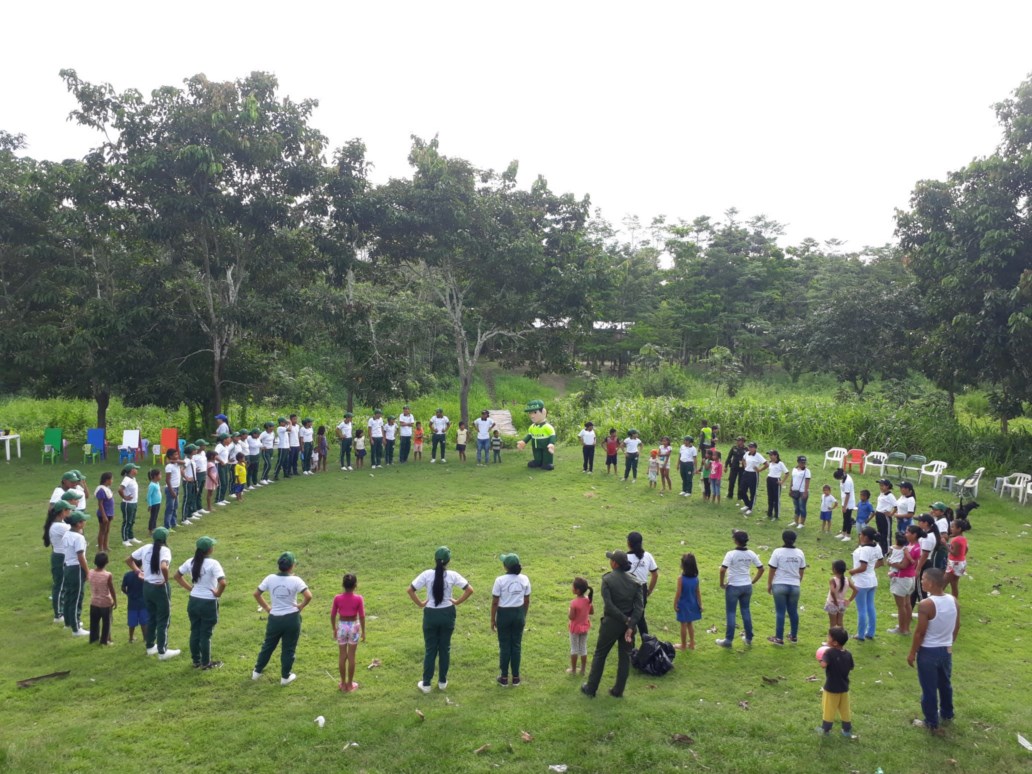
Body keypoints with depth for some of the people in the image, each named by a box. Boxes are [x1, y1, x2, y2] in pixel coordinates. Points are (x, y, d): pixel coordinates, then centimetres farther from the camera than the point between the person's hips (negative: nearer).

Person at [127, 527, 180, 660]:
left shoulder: (145, 548, 1)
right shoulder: (165, 550, -18)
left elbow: (128, 559, 11)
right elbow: (164, 567, -36)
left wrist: (138, 571, 13)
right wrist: (166, 580, -20)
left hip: (147, 587, 7)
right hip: (160, 588, -7)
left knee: (151, 618, 22)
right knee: (163, 620, 5)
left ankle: (150, 646, 33)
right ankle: (162, 651, 10)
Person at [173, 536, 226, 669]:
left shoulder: (191, 562, 0)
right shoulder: (213, 563, -20)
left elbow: (177, 575, 13)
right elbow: (222, 583, -30)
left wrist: (189, 587, 12)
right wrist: (218, 593, -12)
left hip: (193, 601, 6)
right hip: (208, 603, -6)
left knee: (194, 632, 17)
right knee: (206, 634, 7)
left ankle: (196, 661, 28)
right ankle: (206, 663, 18)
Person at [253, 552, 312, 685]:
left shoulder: (270, 578, -6)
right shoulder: (295, 580, -15)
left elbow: (256, 594, 2)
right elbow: (308, 596, -24)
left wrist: (266, 607, 10)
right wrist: (301, 606, -6)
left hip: (274, 618, 3)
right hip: (291, 618, -3)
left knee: (268, 645, 22)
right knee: (288, 649, 12)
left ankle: (257, 671, 35)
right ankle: (285, 677, 21)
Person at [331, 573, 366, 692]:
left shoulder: (337, 598, -11)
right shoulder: (358, 599, -15)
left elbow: (333, 616, -3)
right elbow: (362, 616, -9)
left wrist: (334, 629, 12)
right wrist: (363, 631, 3)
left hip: (341, 626, 1)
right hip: (354, 626, -1)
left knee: (342, 656, 12)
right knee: (351, 656, 9)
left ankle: (343, 683, 20)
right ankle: (350, 684, 17)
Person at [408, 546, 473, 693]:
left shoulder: (427, 574, -10)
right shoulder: (452, 575, -9)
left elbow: (410, 590, -11)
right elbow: (469, 590, -9)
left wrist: (420, 603, -1)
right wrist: (457, 602, -1)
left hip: (431, 615, 0)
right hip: (447, 614, 0)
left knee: (430, 649, 10)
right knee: (445, 648, 15)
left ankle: (426, 684, 15)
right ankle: (442, 681, 24)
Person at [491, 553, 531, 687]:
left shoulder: (500, 580, -16)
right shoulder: (524, 579, -4)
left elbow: (495, 602, -11)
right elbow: (527, 601, 4)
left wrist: (492, 620, 0)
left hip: (504, 614, -3)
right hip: (519, 613, 3)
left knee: (504, 646, 8)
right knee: (517, 645, 12)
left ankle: (504, 677, 16)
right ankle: (516, 677, 19)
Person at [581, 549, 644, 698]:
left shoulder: (607, 579, -15)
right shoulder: (634, 581, -2)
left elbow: (609, 605, -22)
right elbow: (640, 606, -9)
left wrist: (625, 620, -15)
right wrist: (630, 626, -13)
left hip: (611, 623, -3)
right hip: (628, 624, 3)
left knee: (600, 655, 12)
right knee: (624, 657, 15)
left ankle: (591, 689, 20)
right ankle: (618, 691, 22)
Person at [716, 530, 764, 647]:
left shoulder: (731, 554, -18)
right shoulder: (751, 554, -2)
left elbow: (722, 570, -25)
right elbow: (761, 569, 4)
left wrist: (722, 583, -10)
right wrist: (753, 581, 12)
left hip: (733, 587, -5)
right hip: (747, 586, 5)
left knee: (730, 613, 6)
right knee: (746, 611, 18)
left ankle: (728, 640, 12)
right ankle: (749, 638, 26)